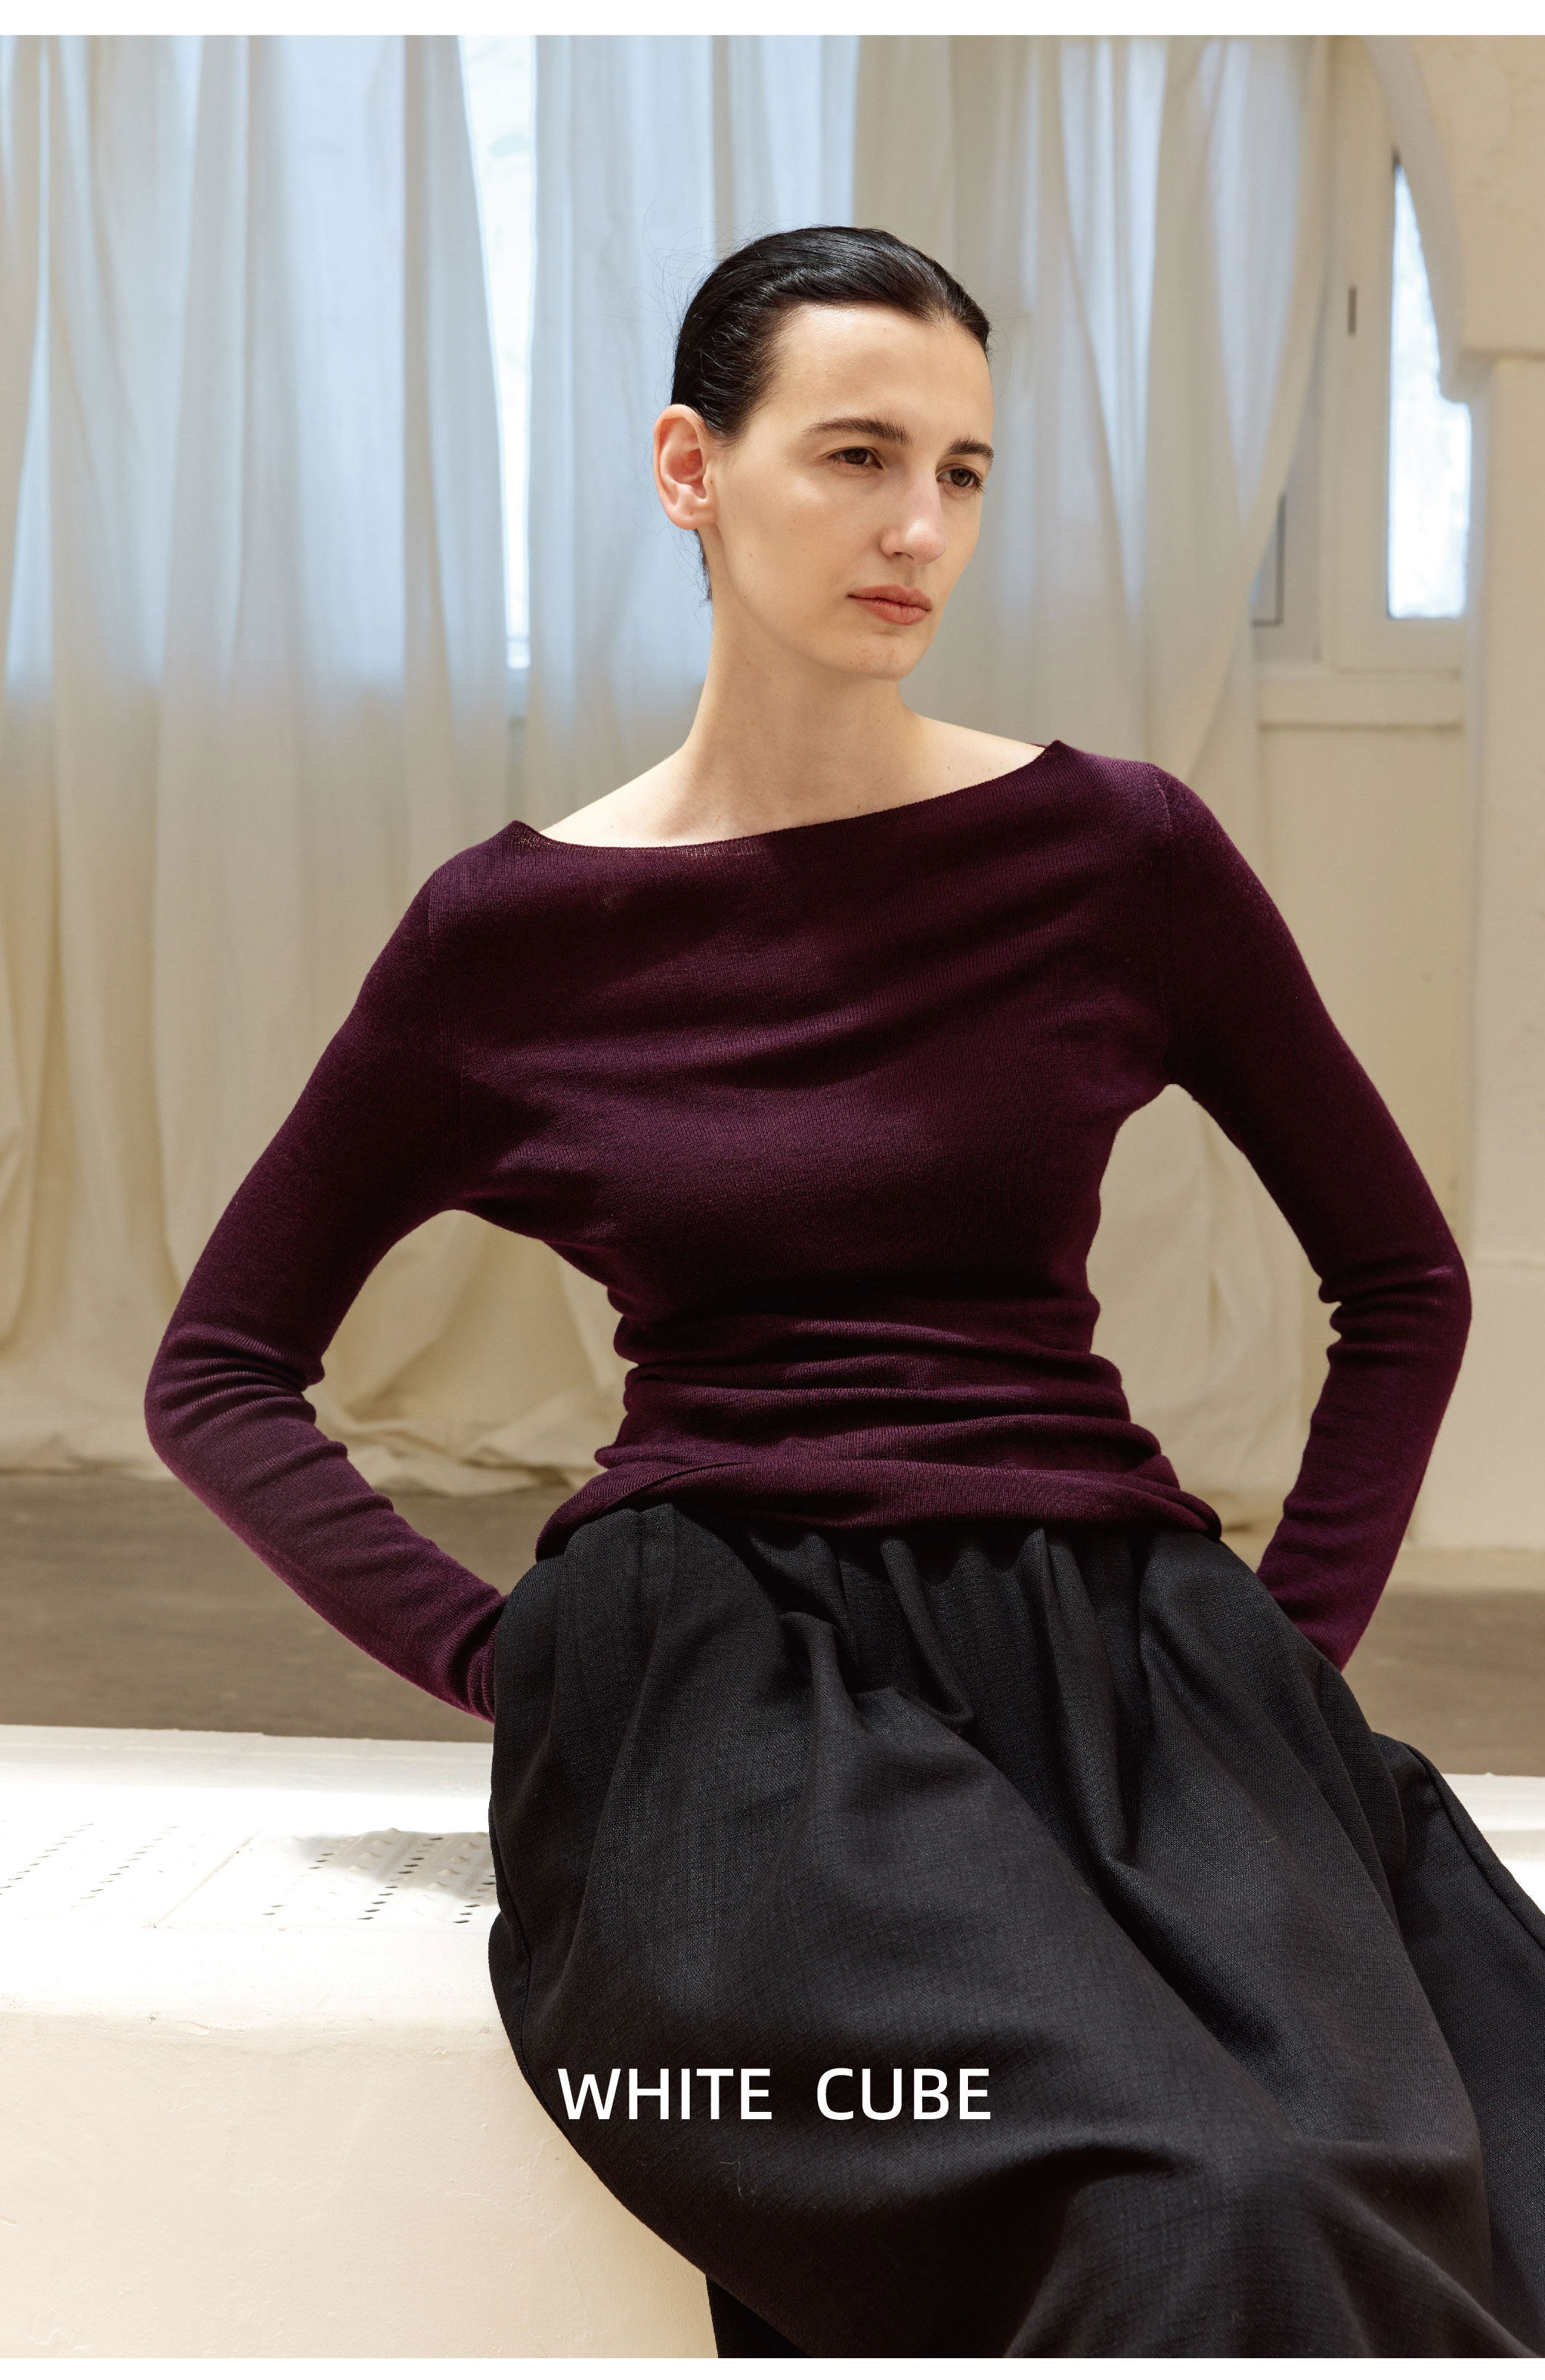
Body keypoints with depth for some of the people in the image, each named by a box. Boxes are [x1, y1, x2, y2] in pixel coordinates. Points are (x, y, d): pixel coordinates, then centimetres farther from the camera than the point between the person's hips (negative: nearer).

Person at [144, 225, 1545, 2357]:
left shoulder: (1119, 853, 6)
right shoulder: (514, 928, 5)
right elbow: (219, 1375, 13)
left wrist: (1292, 1640, 6)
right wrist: (498, 1651, 0)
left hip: (1107, 1619, 2)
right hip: (727, 1650, -1)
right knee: (1191, 2228, -31)